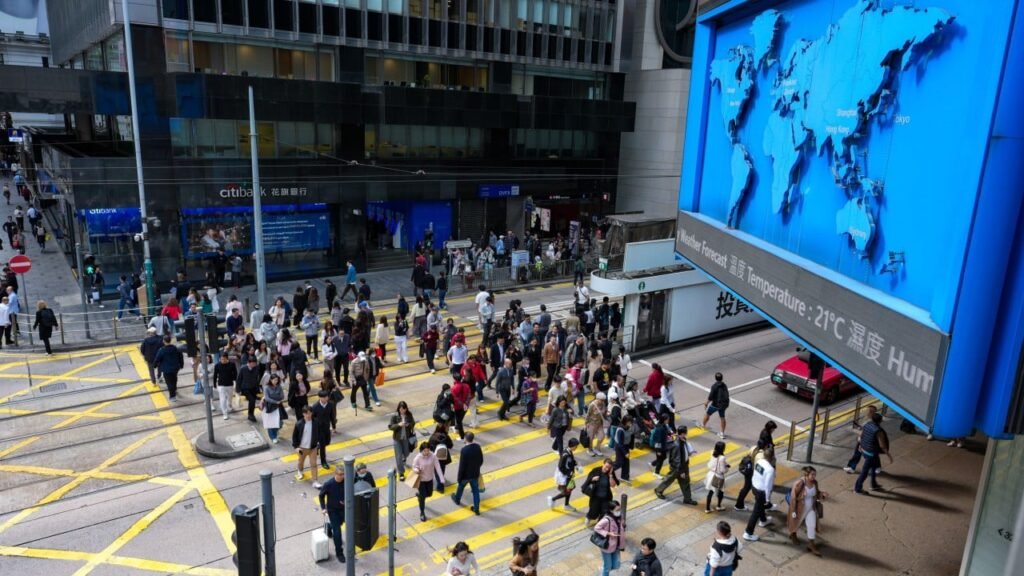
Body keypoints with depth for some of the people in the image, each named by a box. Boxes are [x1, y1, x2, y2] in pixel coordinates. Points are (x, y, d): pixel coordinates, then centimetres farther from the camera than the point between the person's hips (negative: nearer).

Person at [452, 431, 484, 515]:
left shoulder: (464, 450, -30)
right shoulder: (478, 447, -12)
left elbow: (462, 465, -23)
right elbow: (481, 460, 1)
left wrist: (459, 477, -11)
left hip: (466, 474, -4)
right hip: (475, 474, 4)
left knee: (460, 486, 25)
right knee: (475, 491, 16)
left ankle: (457, 499, 52)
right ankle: (476, 509, 23)